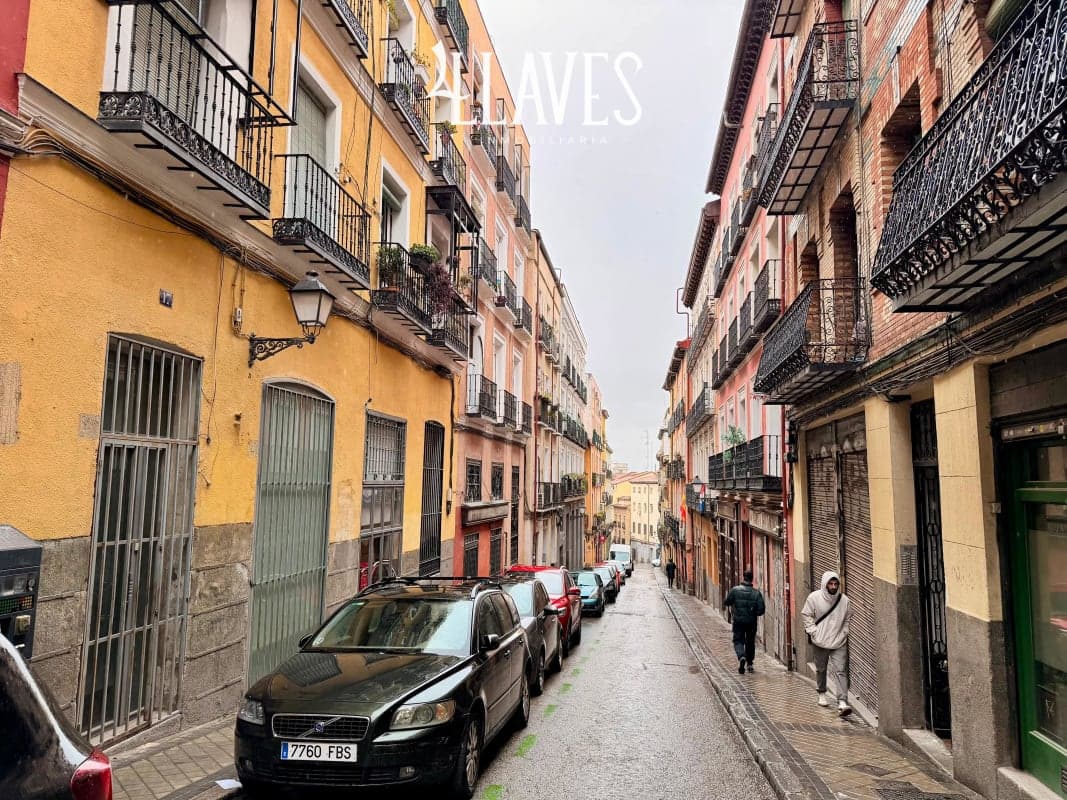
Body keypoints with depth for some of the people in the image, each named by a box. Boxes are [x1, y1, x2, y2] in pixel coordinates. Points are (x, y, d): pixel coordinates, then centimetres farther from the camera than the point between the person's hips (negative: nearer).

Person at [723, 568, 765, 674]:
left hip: (738, 621, -2)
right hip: (752, 622, 2)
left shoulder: (735, 590, -11)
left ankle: (741, 657, -21)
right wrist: (754, 613, 10)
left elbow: (726, 602, -3)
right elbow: (762, 609, -11)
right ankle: (749, 663, 24)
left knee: (738, 641, 6)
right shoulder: (756, 592, -8)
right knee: (750, 642, 18)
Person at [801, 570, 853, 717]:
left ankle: (842, 702, -13)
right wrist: (813, 632, -8)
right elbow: (806, 615, 0)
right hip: (820, 642, 0)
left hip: (839, 643, 0)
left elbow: (847, 619, 12)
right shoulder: (814, 597, -8)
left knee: (840, 671, -10)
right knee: (821, 669, 15)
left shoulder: (844, 600, -3)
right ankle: (822, 694, 36)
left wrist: (844, 633, 1)